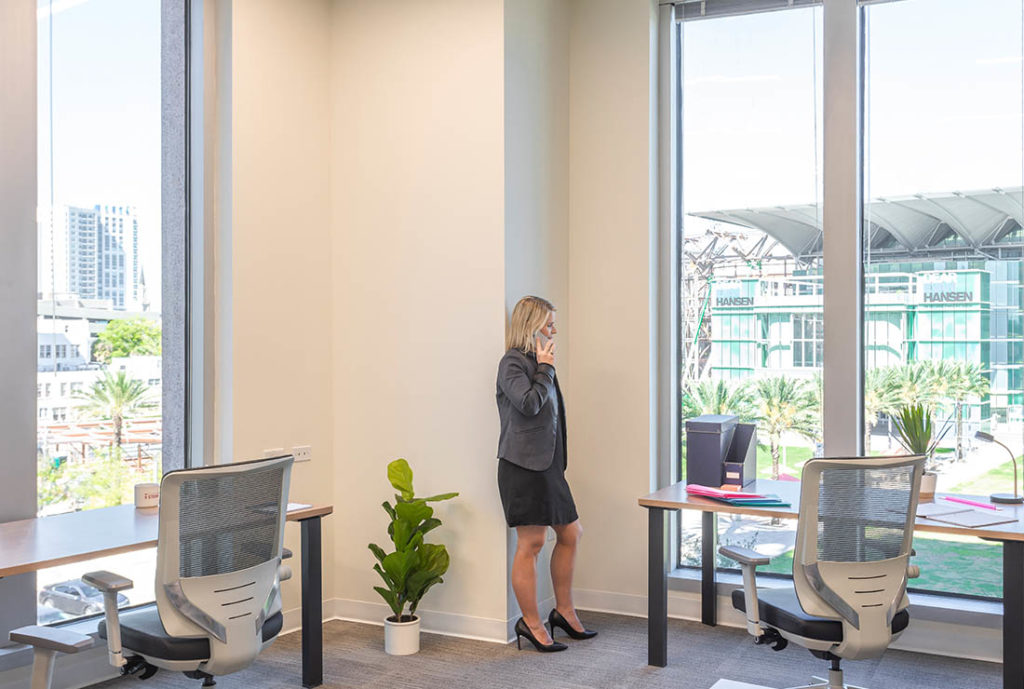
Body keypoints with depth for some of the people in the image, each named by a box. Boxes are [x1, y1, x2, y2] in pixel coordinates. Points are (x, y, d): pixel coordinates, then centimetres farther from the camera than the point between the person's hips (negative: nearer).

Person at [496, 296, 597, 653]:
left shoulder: (537, 362, 17)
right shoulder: (513, 363, -10)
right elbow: (529, 403, -25)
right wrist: (545, 368, -13)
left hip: (548, 464, 10)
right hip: (524, 466, -10)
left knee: (571, 534, 13)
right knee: (531, 543, -3)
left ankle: (564, 611, 26)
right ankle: (531, 623, 9)